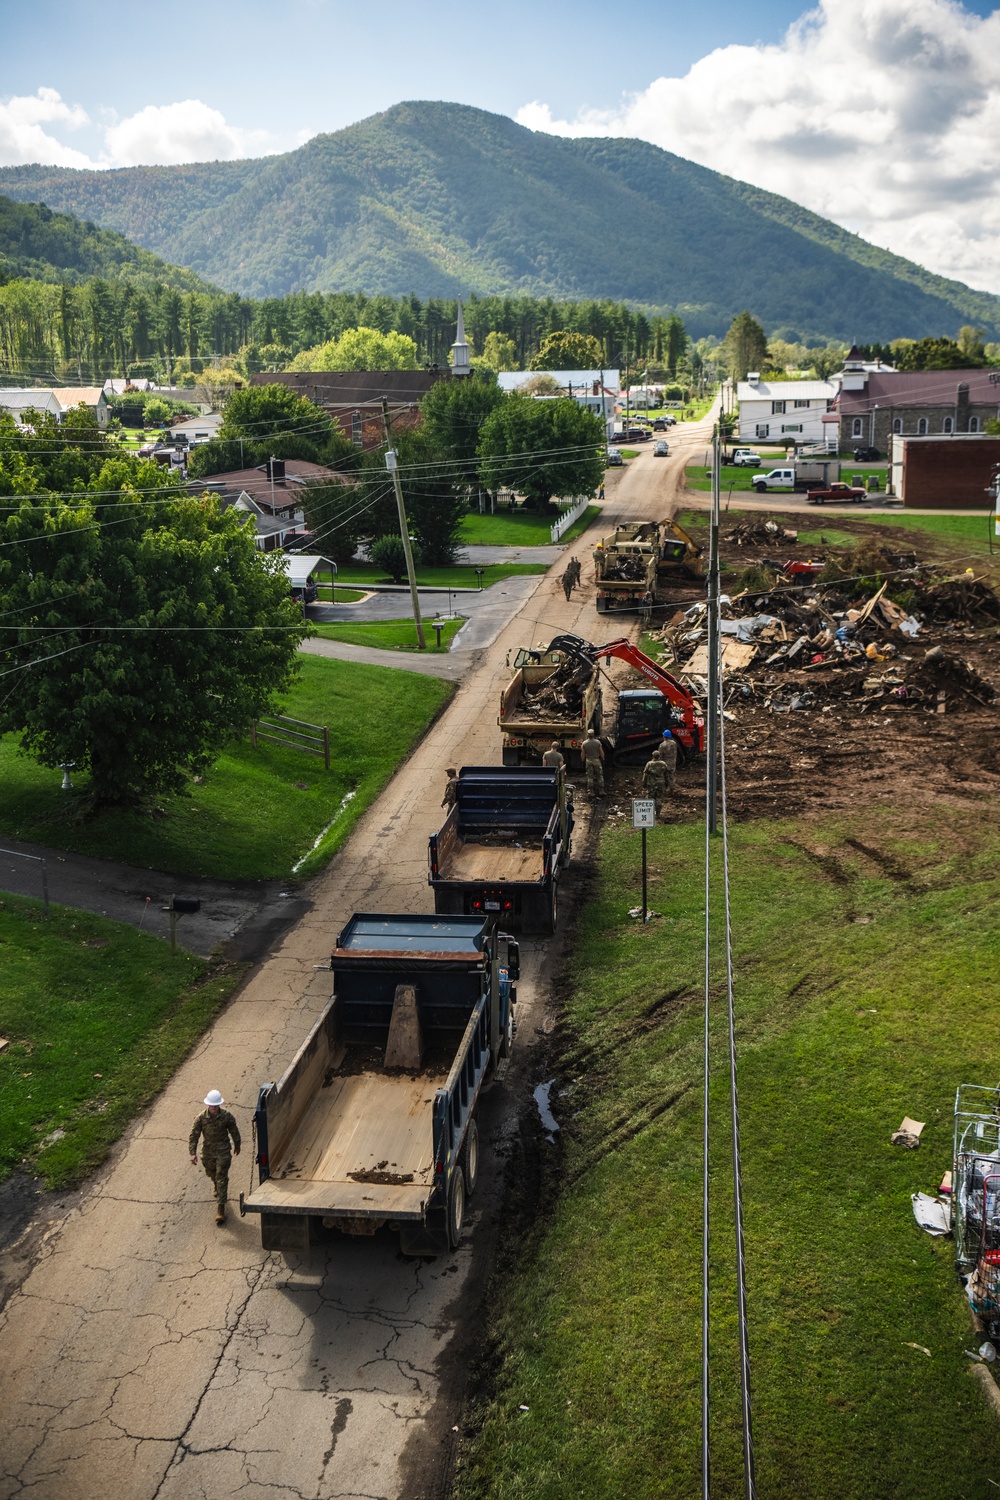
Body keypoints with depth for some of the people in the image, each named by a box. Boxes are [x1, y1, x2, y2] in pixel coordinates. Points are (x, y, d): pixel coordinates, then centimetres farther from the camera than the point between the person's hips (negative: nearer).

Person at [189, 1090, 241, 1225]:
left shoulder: (226, 1116, -13)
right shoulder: (201, 1118, -14)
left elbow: (234, 1131, 3)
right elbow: (193, 1135, -9)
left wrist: (237, 1145, 14)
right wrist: (193, 1153, -16)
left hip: (223, 1151, -2)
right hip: (208, 1151, 2)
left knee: (222, 1178, -6)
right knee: (211, 1174, 24)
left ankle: (220, 1209, -3)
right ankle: (217, 1188, 59)